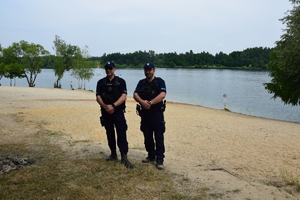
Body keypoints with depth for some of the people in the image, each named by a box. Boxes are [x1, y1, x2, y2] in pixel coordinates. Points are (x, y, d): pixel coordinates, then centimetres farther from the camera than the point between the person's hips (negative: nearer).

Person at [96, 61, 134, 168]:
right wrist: (105, 107, -17)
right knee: (110, 134, 11)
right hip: (105, 112, 3)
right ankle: (113, 154, 25)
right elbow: (98, 97, 1)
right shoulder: (101, 82, 9)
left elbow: (124, 96, -8)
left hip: (118, 111, -3)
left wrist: (113, 105, -20)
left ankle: (124, 158, -8)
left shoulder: (120, 81, 1)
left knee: (121, 134, -8)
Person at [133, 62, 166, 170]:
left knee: (159, 137, -5)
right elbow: (135, 94, -2)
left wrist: (150, 102, -23)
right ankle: (151, 156, 25)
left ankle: (160, 159, -1)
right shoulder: (141, 82, 13)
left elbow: (162, 95, -16)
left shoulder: (159, 81, 0)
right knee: (147, 136, 12)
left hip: (157, 112, -5)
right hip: (144, 113, 5)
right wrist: (142, 102, -23)